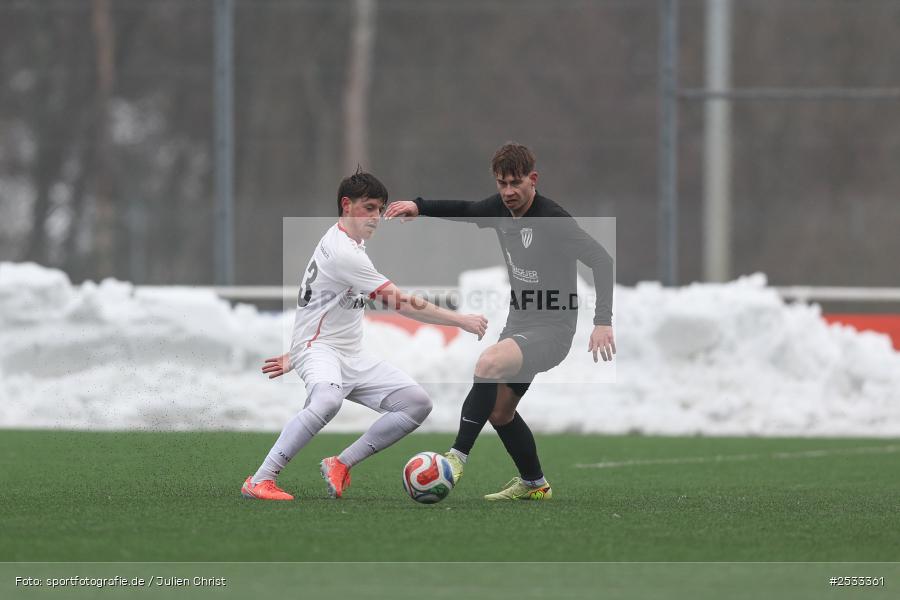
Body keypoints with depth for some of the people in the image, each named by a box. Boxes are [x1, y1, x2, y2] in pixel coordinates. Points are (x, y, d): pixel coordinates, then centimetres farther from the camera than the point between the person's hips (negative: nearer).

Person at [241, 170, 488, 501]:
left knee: (418, 402, -1)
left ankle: (341, 464, 2)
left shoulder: (349, 244, 14)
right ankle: (259, 481, -36)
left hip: (351, 357, 10)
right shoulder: (343, 252, -19)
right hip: (319, 348, -10)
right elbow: (401, 303, -21)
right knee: (327, 400, -41)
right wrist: (461, 320, -16)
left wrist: (295, 356, 28)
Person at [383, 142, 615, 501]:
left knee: (489, 363, -32)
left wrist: (603, 321, -33)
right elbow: (464, 211, 24)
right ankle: (534, 484, 33)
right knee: (499, 410, 15)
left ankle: (458, 457, -27)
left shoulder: (552, 219, -20)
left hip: (552, 330, -9)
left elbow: (601, 260, -25)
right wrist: (419, 207, 7)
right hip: (519, 323, 9)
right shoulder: (501, 209, 3)